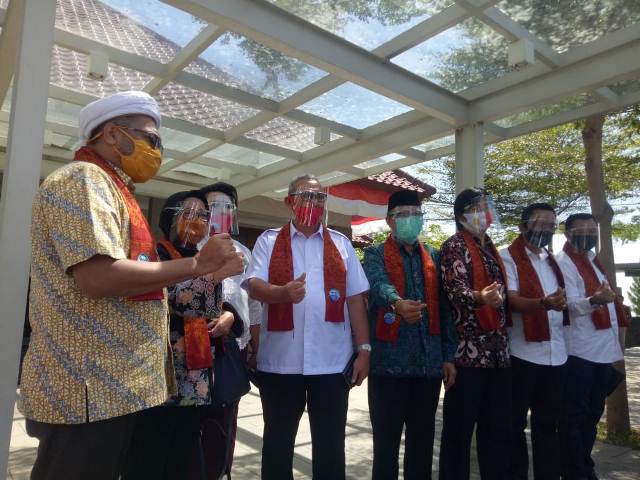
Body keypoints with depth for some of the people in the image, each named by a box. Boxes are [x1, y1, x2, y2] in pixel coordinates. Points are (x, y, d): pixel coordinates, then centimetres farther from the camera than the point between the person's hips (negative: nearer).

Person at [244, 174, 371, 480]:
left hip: (332, 361, 1)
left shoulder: (340, 243, 10)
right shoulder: (269, 240, 5)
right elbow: (254, 286, -7)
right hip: (280, 360, -1)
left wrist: (364, 349, 2)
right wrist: (283, 292, -28)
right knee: (278, 440, 13)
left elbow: (355, 298, 7)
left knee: (330, 442, 11)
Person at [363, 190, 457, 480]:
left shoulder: (434, 257, 14)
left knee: (423, 439, 14)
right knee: (386, 440, 5)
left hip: (430, 363, 4)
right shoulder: (376, 255, 2)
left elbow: (444, 309, 12)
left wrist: (449, 355, 5)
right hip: (389, 362, -4)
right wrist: (397, 303, -42)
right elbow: (379, 285, -21)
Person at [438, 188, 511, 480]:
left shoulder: (490, 247, 18)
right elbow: (456, 288, -19)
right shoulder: (455, 246, -5)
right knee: (459, 427, 1)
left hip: (497, 350, 8)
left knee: (498, 426, 14)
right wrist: (480, 298, -40)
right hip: (468, 351, -8)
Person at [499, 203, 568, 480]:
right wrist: (543, 304, -33)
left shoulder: (552, 261, 17)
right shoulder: (508, 257, -5)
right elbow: (511, 300, -17)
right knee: (514, 424, 3)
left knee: (548, 423, 16)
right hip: (522, 354, -7)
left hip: (556, 354, 7)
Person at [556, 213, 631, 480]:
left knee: (593, 412, 16)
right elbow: (571, 304, -21)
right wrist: (595, 300, -38)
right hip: (580, 352, -9)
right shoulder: (564, 262, -11)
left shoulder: (593, 260, 16)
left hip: (603, 350, 9)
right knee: (574, 415, -2)